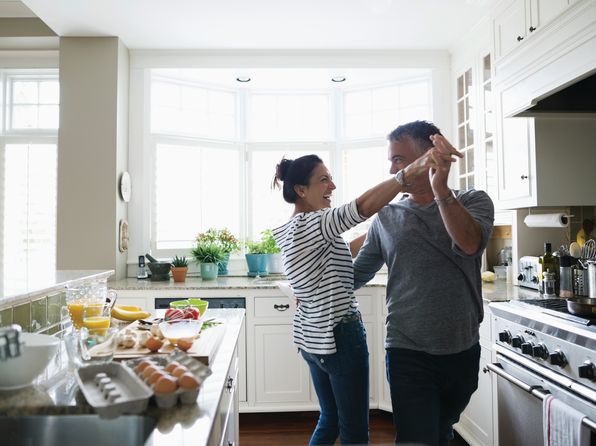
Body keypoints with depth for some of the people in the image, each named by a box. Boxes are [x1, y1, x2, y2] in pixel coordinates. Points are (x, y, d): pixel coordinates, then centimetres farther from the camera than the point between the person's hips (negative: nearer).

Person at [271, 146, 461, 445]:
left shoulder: (289, 231, 9)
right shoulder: (314, 224, -20)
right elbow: (363, 206, -37)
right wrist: (417, 168, -43)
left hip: (311, 337, 9)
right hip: (340, 335, -9)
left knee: (330, 420, 23)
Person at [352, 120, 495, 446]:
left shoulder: (473, 202, -1)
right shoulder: (386, 217, 1)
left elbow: (470, 243, -22)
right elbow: (357, 274, 8)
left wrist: (441, 190, -32)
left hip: (462, 351, 2)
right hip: (409, 353, -1)